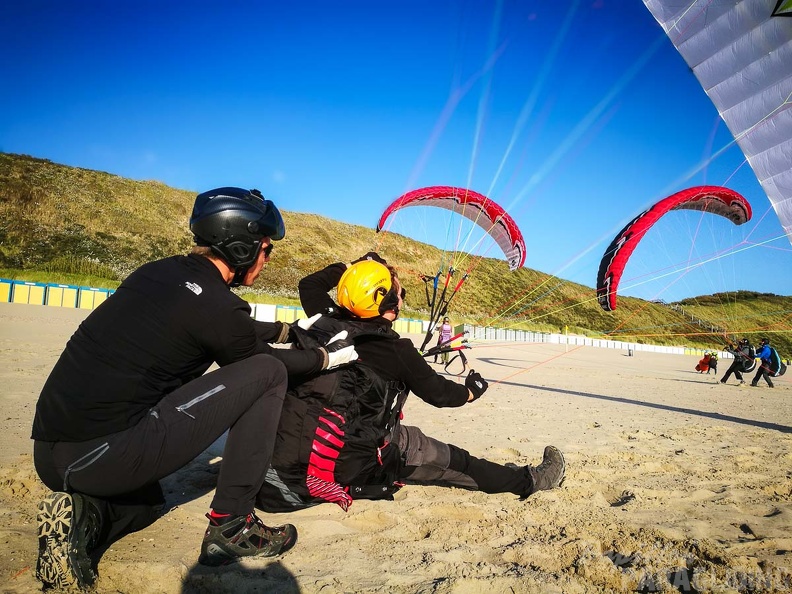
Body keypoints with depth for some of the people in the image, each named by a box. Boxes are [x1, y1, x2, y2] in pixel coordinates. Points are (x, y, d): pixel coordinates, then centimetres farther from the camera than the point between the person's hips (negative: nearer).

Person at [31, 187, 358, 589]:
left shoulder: (158, 271, 10)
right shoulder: (216, 306, -14)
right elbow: (261, 361, 6)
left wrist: (290, 329, 34)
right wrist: (329, 357, 19)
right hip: (104, 456, -9)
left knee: (147, 500, 41)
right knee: (268, 372, -4)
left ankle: (83, 517, 7)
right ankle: (229, 526, 3)